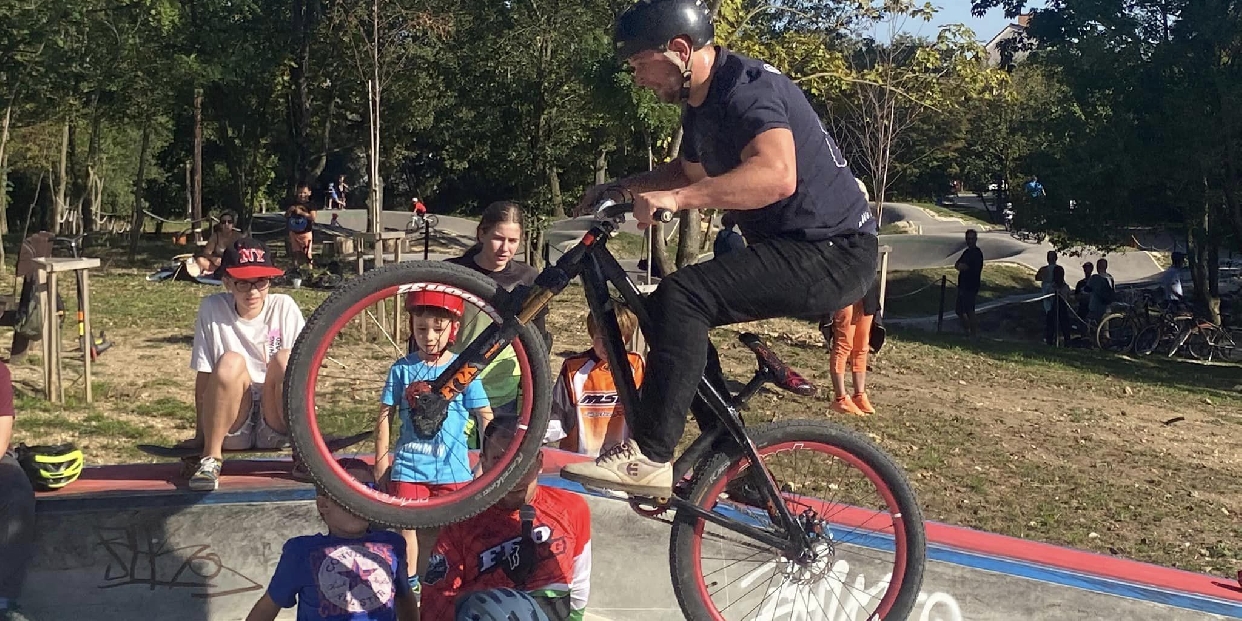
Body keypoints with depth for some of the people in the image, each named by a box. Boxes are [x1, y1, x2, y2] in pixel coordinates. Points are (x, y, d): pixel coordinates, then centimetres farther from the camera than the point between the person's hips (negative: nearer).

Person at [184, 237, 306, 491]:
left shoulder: (284, 307, -2)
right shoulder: (212, 308, -4)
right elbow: (204, 376, -3)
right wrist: (199, 436, -4)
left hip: (275, 427, 0)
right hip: (232, 429, 0)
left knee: (285, 360, -25)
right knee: (230, 362, -27)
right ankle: (211, 457, -19)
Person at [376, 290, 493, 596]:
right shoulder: (402, 369, 0)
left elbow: (485, 416, 2)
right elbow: (385, 415, 5)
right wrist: (381, 462, 3)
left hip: (452, 468, 0)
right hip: (409, 465, 1)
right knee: (408, 524, 3)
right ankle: (408, 583, 18)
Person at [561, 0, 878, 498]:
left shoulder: (747, 88, -19)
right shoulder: (700, 104, 11)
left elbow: (776, 175, -37)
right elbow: (690, 171, 30)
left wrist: (674, 198, -42)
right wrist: (622, 189, 17)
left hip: (832, 253, -10)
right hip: (786, 248, 10)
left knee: (681, 296, -25)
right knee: (675, 310, 13)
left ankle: (649, 458, -21)